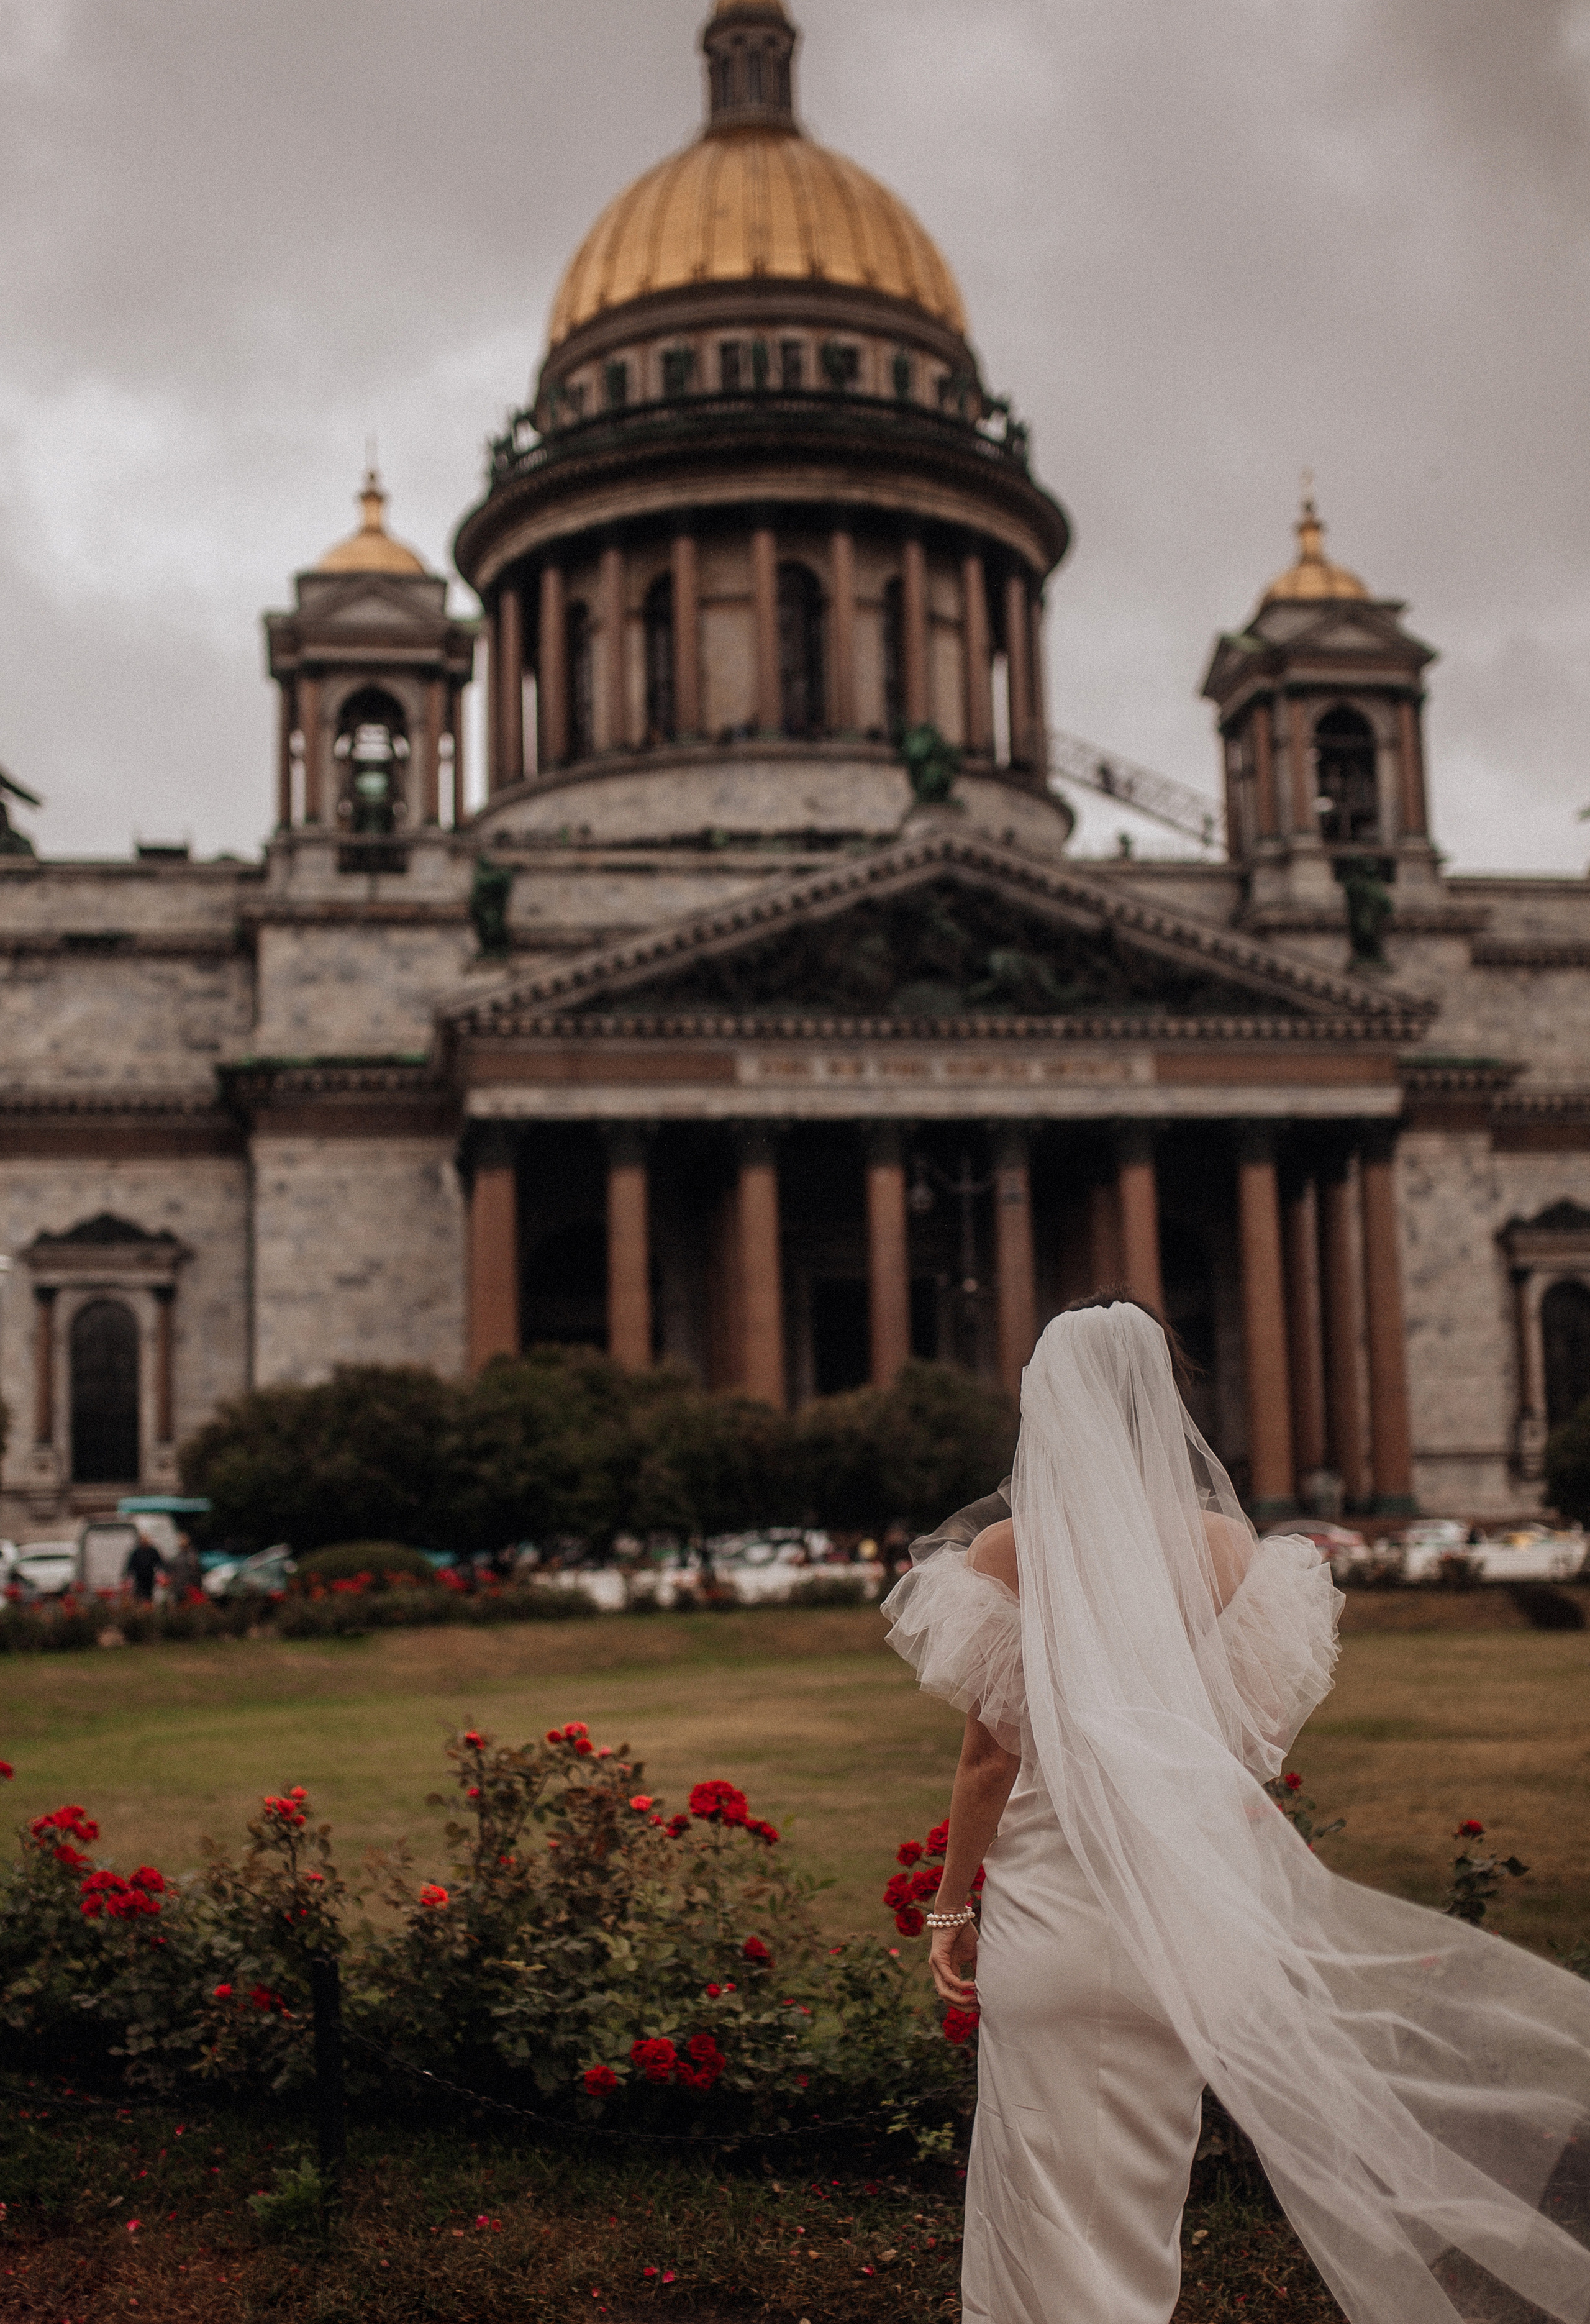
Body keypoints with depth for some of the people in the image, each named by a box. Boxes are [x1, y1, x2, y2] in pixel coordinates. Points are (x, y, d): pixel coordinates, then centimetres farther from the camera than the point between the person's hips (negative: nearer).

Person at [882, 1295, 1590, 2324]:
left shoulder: (1004, 1551, -9)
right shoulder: (1224, 1545, -4)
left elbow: (991, 1750, -6)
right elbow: (1251, 1742, 1)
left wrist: (952, 1904, 5)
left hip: (1049, 1905, -2)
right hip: (1181, 1901, 2)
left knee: (1044, 2197, 9)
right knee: (1135, 2182, 20)